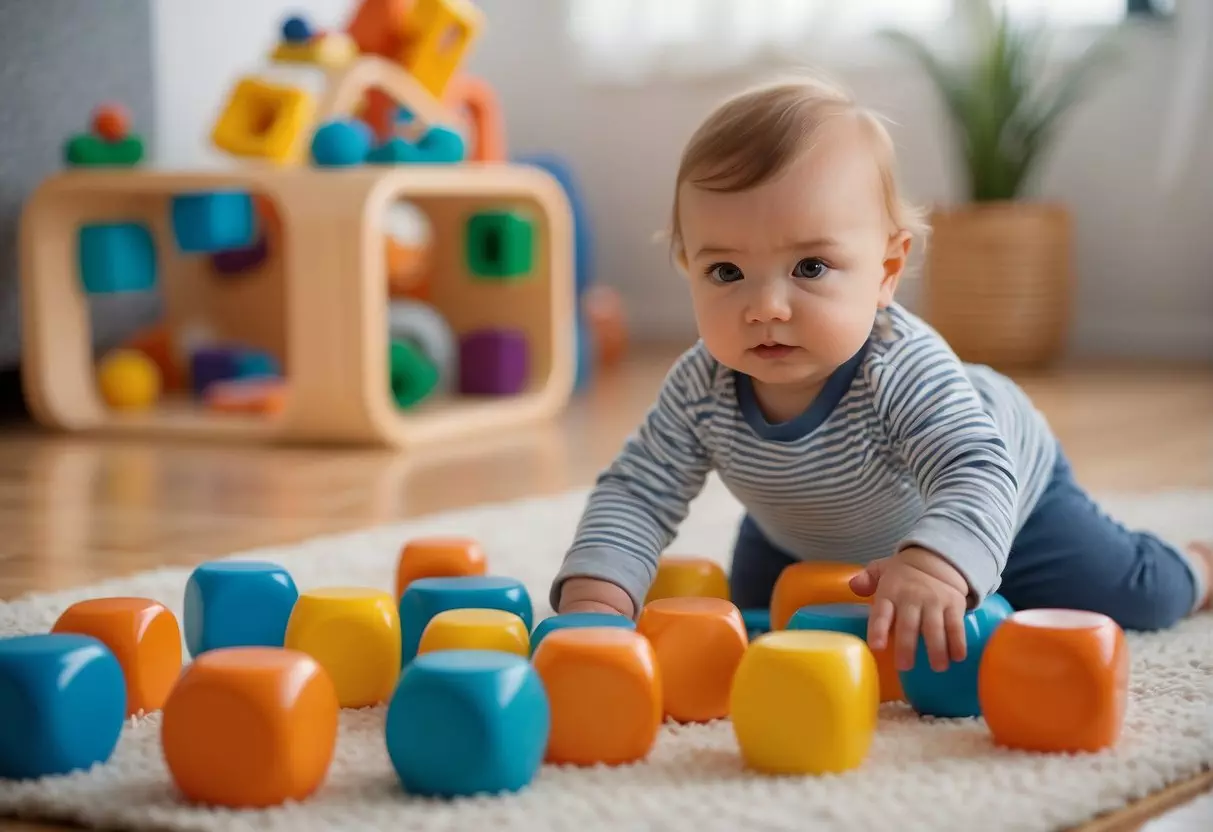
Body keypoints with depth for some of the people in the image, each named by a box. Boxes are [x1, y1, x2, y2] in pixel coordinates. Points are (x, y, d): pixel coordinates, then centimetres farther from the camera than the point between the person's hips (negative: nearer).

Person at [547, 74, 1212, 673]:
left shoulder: (904, 370, -46)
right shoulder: (702, 389, -33)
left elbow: (979, 474, -57)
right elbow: (638, 489, -31)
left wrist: (933, 568, -78)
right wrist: (594, 592, -50)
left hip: (1001, 501, -4)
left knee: (1134, 600, 0)